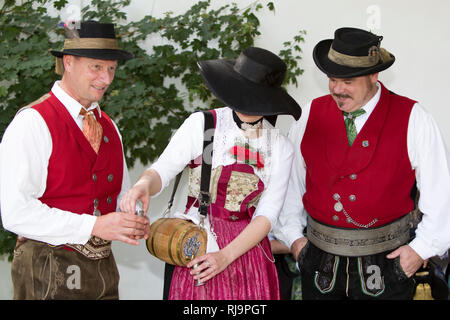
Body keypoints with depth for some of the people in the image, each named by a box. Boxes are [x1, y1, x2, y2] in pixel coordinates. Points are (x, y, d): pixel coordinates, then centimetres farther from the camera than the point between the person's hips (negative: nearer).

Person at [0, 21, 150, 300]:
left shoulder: (108, 127, 11)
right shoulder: (32, 123, -12)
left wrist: (135, 222, -5)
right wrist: (94, 226, -25)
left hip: (104, 269, 7)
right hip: (49, 276, -6)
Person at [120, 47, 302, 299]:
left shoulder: (280, 148, 1)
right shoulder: (201, 124, -4)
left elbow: (267, 214, -4)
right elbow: (161, 171, -10)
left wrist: (225, 256, -17)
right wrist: (144, 184, -35)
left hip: (247, 248, 2)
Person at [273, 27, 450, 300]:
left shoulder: (411, 119, -7)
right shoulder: (311, 115, 1)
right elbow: (290, 180, 8)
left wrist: (423, 248, -7)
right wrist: (293, 235, 4)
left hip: (384, 265, -2)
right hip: (320, 264, 3)